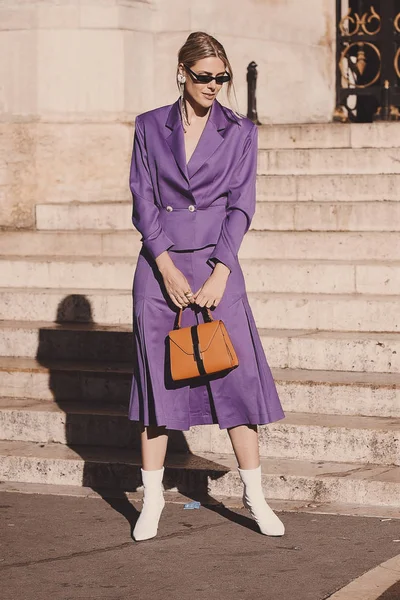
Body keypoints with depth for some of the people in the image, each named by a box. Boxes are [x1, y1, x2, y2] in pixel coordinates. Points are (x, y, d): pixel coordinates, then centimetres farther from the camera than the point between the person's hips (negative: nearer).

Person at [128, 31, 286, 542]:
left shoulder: (240, 132, 4)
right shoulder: (150, 127, 5)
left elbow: (241, 205, -1)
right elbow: (142, 200, 1)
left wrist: (219, 273, -10)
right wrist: (168, 269, -9)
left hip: (217, 266, 0)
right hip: (160, 267, 0)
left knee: (238, 377, -3)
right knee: (158, 379, 3)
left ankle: (254, 495, 6)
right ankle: (152, 500, 11)